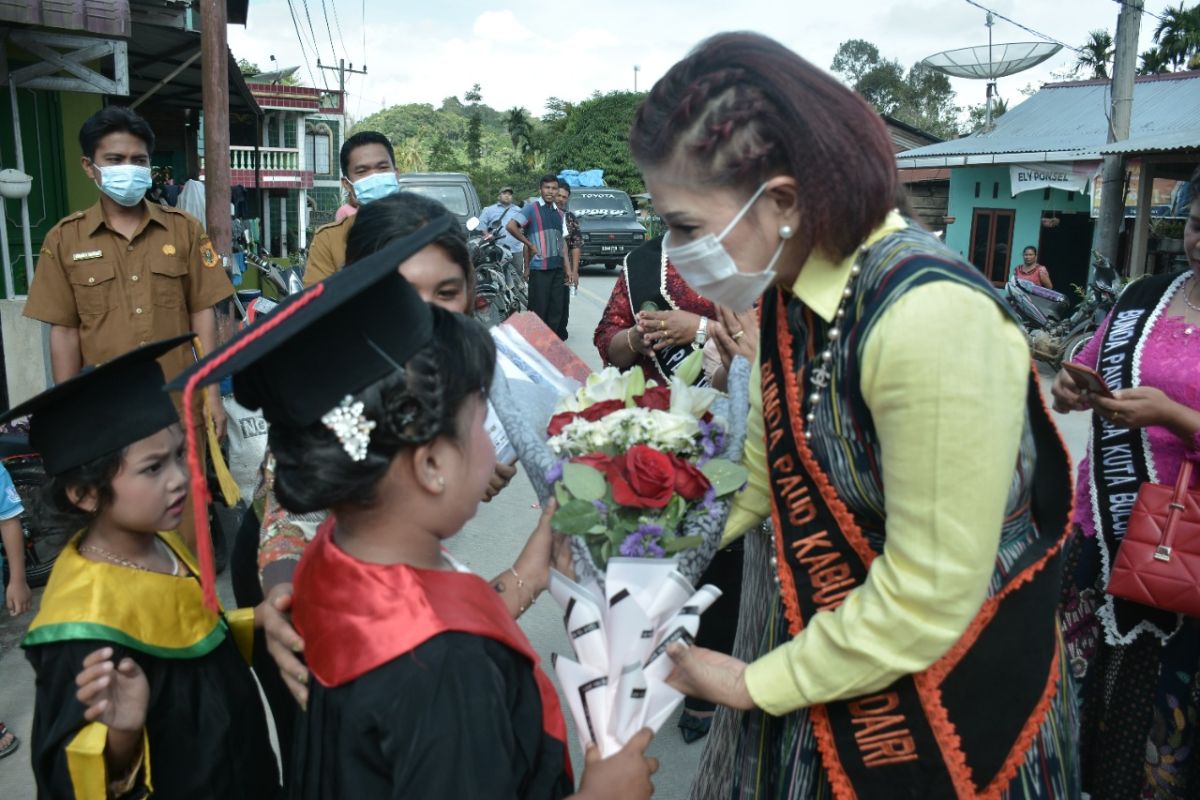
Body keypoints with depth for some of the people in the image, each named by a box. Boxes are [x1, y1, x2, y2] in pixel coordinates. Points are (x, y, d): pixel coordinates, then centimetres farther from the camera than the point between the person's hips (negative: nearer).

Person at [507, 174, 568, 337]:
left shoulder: (560, 214, 17)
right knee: (538, 307, -4)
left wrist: (567, 268, 13)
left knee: (556, 308, 8)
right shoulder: (532, 208, -3)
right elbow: (511, 226, -14)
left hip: (558, 267, 6)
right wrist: (530, 245, -9)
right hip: (539, 267, -6)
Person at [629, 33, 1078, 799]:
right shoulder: (791, 287, -6)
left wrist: (756, 683, -14)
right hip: (823, 644, 7)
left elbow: (929, 596, -25)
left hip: (945, 702, -6)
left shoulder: (929, 318, -29)